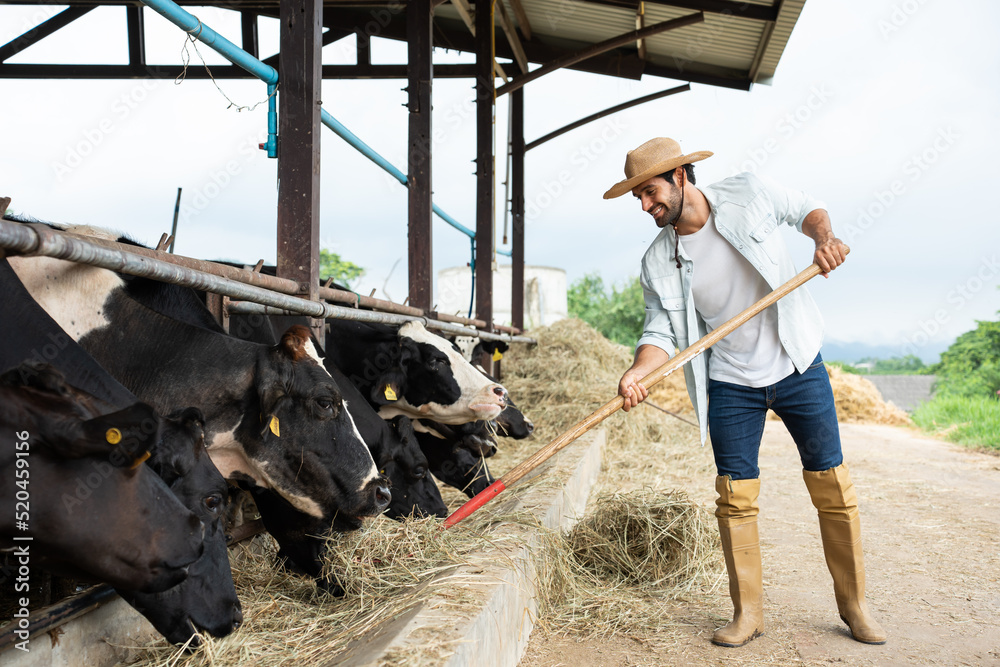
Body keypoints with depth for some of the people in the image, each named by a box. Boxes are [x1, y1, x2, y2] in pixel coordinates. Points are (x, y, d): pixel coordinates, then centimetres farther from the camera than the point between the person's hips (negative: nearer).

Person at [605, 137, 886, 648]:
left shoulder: (749, 194, -8)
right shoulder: (658, 264, -5)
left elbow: (805, 209, 8)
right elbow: (662, 331, -7)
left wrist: (824, 237, -13)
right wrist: (637, 372, -26)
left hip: (798, 366, -1)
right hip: (731, 384, 1)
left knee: (833, 487, 5)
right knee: (735, 495, -1)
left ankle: (854, 604, 21)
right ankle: (747, 611, 15)